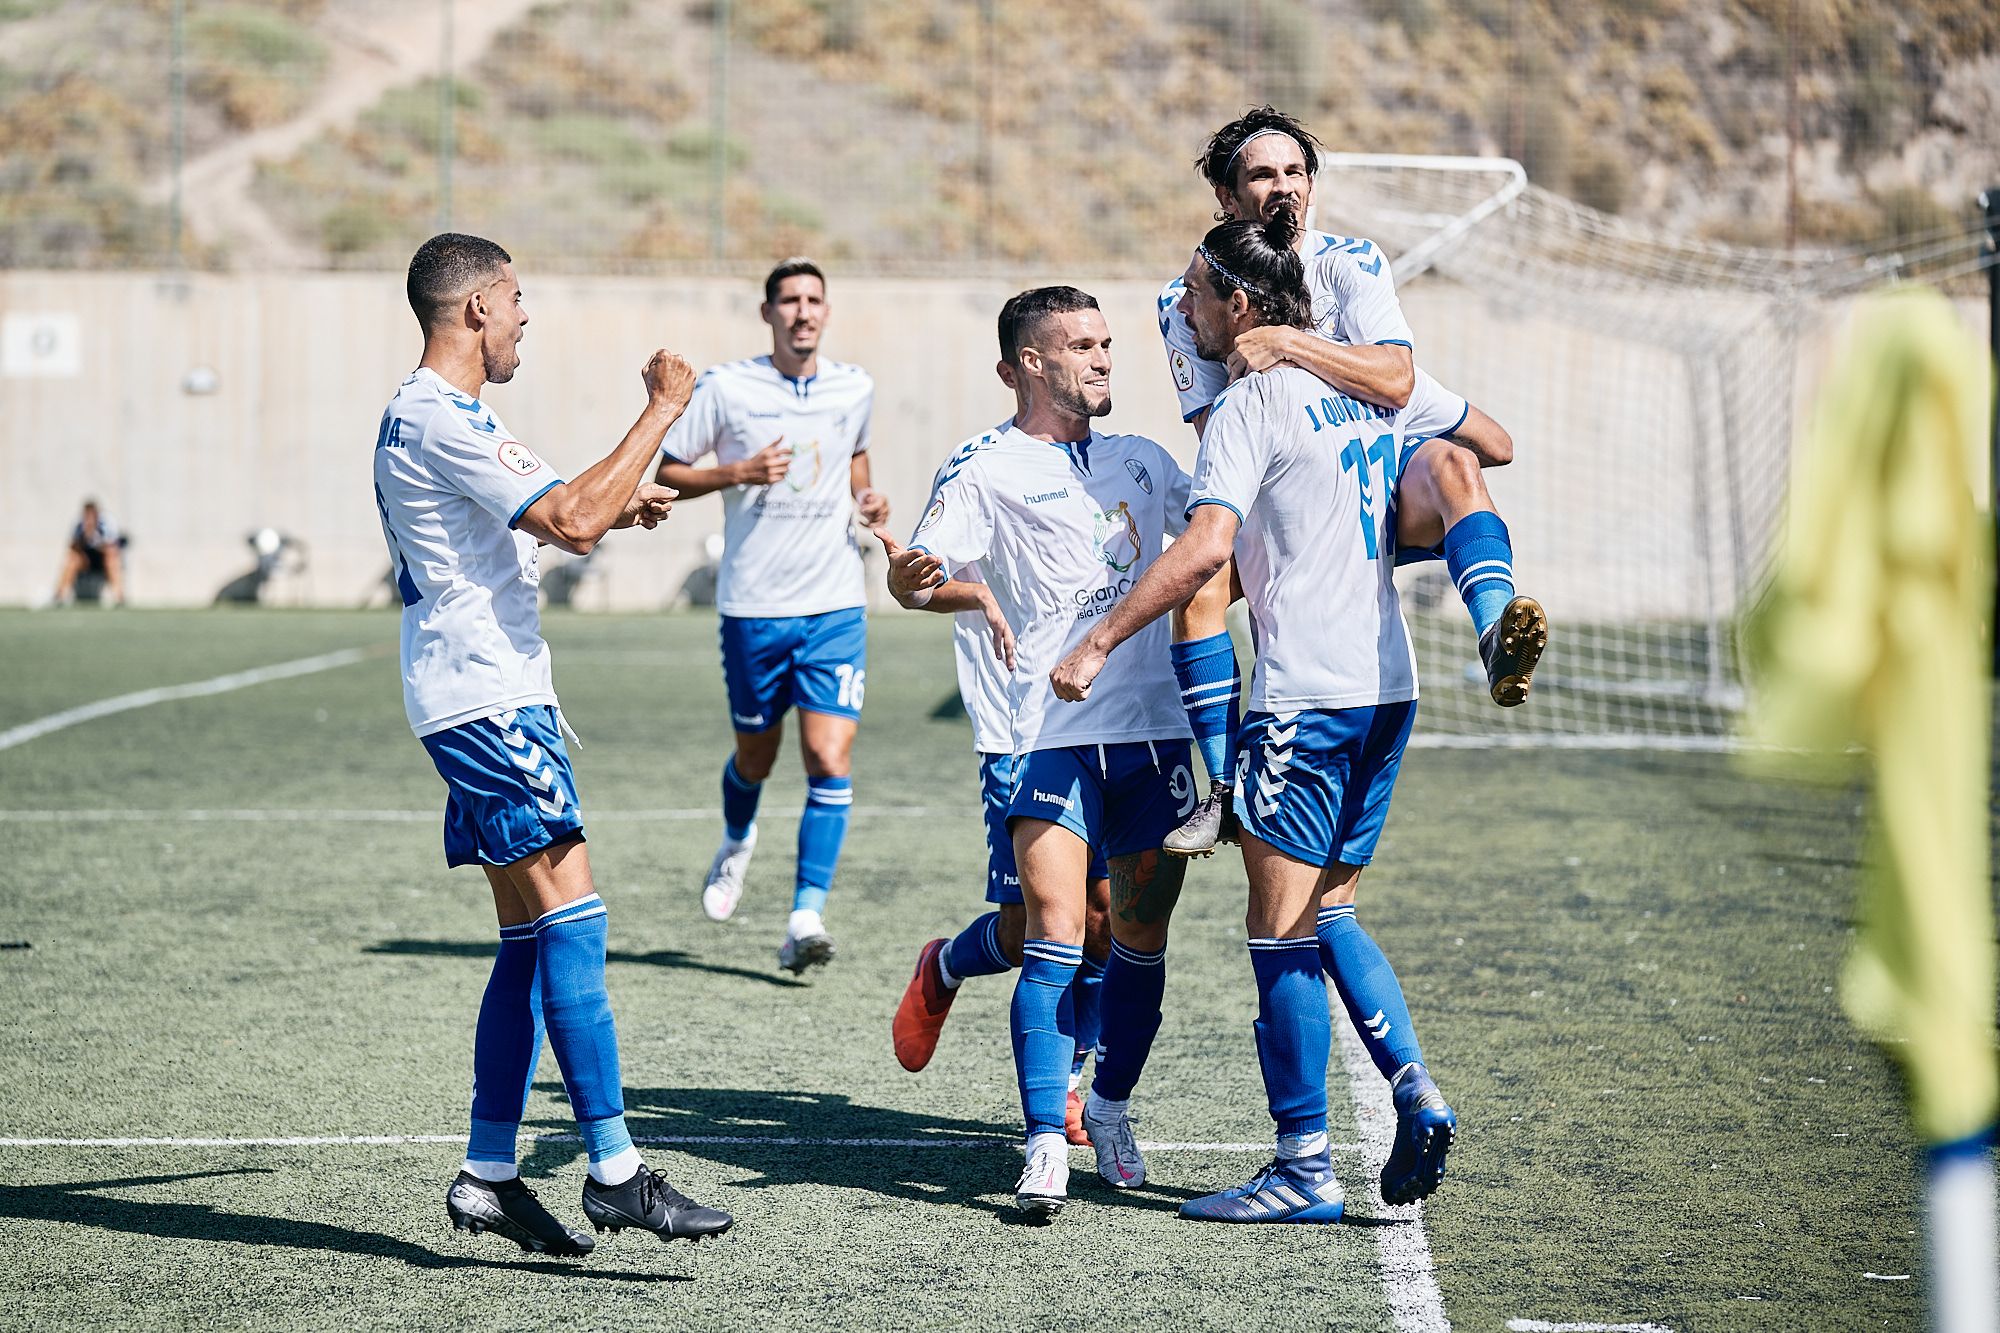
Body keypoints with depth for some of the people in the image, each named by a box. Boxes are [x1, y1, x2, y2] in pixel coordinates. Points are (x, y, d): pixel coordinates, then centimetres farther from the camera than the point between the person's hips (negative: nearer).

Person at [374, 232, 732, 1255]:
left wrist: (618, 503, 18)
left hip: (496, 699, 11)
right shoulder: (438, 422, -15)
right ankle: (614, 1171, -14)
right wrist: (662, 411, -13)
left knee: (534, 939, 9)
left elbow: (544, 517, 35)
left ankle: (488, 1174, 11)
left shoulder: (435, 416, 19)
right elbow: (571, 523, -21)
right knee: (571, 921, -13)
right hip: (484, 700, -11)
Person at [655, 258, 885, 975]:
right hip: (753, 607, -1)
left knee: (830, 761, -12)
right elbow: (663, 473, -1)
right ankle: (737, 842, 48)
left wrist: (867, 497, 5)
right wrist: (736, 473, -17)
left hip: (835, 605, 1)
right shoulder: (725, 387, -6)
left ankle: (806, 919, -11)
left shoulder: (855, 388, 4)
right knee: (755, 757, 13)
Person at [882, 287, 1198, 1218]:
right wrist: (908, 574, -34)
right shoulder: (985, 472, 0)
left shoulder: (1141, 460, 18)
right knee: (1056, 934, -15)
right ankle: (1045, 1148, -13)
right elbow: (923, 575, -12)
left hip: (1154, 726, 5)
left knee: (1141, 937, 8)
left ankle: (1110, 1110, 27)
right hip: (1053, 732, -5)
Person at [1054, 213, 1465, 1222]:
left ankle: (1303, 1169, 0)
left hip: (1303, 695, -8)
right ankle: (1414, 1091, 2)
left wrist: (1098, 645, -21)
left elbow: (1205, 548, -24)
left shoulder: (1249, 403, -11)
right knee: (1330, 913, 17)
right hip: (1387, 684, 8)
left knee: (1281, 931, -2)